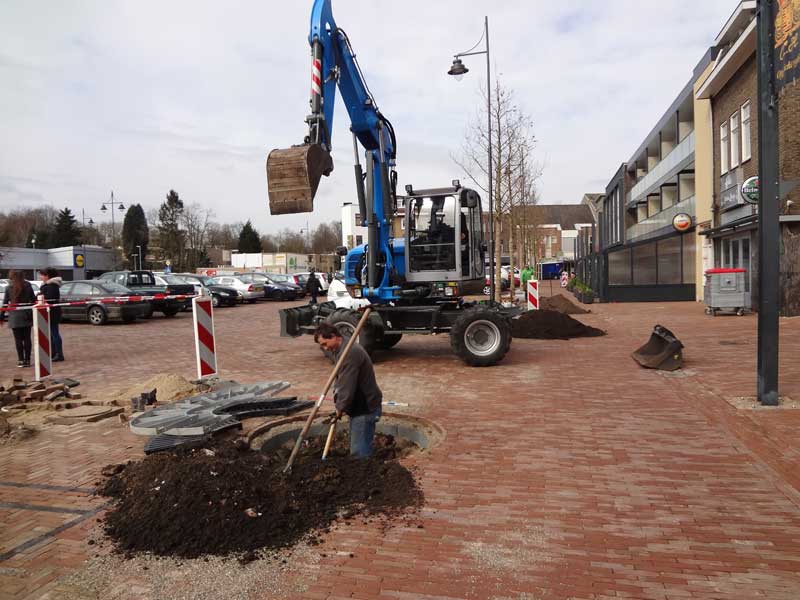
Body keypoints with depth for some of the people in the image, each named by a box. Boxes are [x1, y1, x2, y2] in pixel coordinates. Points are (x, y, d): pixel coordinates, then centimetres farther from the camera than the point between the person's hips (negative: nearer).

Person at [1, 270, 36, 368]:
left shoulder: (9, 288, -3)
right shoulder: (28, 287, 2)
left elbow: (5, 303, -2)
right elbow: (34, 301, 4)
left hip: (14, 317, -2)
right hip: (27, 316, 2)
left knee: (18, 339, 2)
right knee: (27, 338, 6)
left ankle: (21, 360, 1)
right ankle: (27, 360, 8)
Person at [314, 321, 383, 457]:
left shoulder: (349, 353, -23)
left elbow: (347, 386, -24)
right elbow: (342, 381, 19)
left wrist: (340, 407, -10)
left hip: (365, 409, -11)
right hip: (359, 406, 11)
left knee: (360, 452, -5)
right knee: (358, 448, 19)